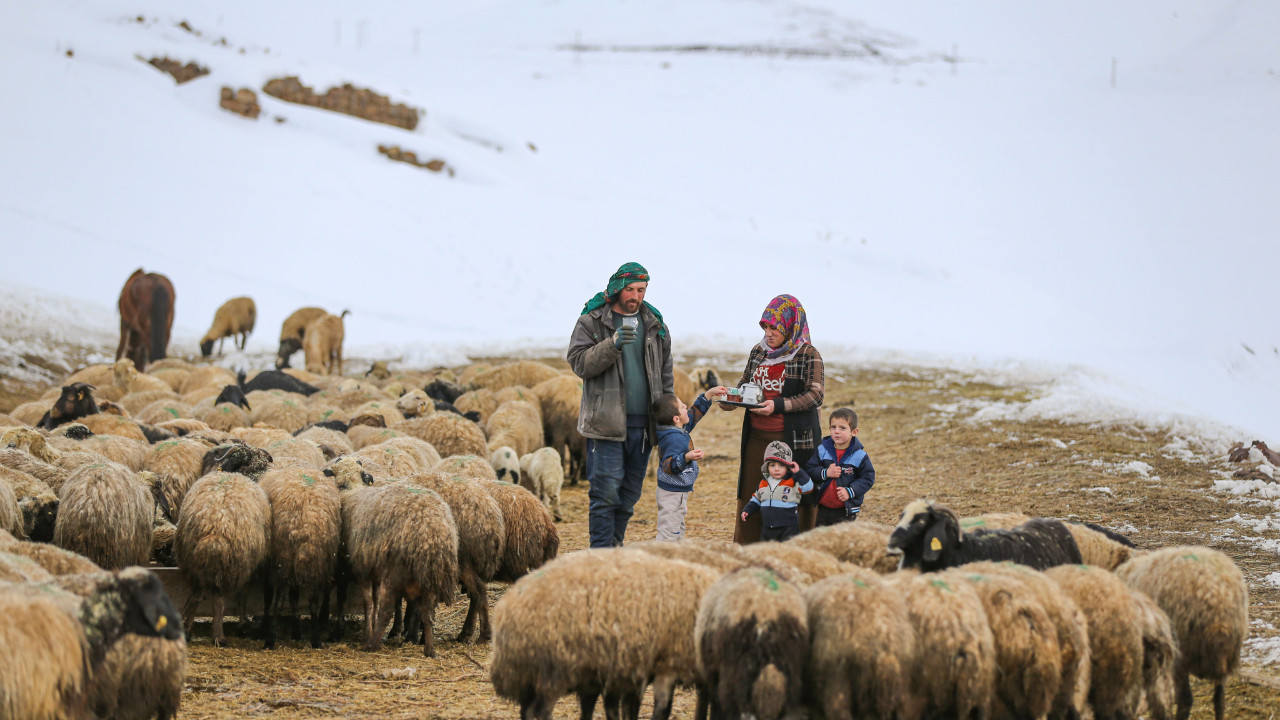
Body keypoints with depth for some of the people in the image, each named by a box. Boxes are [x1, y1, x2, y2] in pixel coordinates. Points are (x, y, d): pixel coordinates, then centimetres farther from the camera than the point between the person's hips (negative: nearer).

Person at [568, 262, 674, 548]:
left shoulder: (654, 325, 15)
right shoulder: (592, 322, 0)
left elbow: (665, 374, 20)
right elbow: (579, 363, -11)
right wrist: (612, 345, -25)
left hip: (643, 425, 5)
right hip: (606, 424, -5)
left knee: (630, 493, 8)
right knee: (606, 492, -10)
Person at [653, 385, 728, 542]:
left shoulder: (680, 431, 6)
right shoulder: (675, 439, -25)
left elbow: (694, 413, 21)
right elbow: (667, 465, -32)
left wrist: (709, 394, 21)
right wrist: (686, 458, -47)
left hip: (679, 492, 11)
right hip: (672, 493, -11)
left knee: (678, 529, 20)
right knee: (669, 531, -12)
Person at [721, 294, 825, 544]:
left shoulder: (808, 355, -6)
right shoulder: (758, 352, 11)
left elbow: (815, 396, -13)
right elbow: (745, 382, 22)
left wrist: (777, 406, -23)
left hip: (793, 438, -6)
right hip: (757, 436, 6)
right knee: (750, 494, 6)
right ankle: (744, 550, 13)